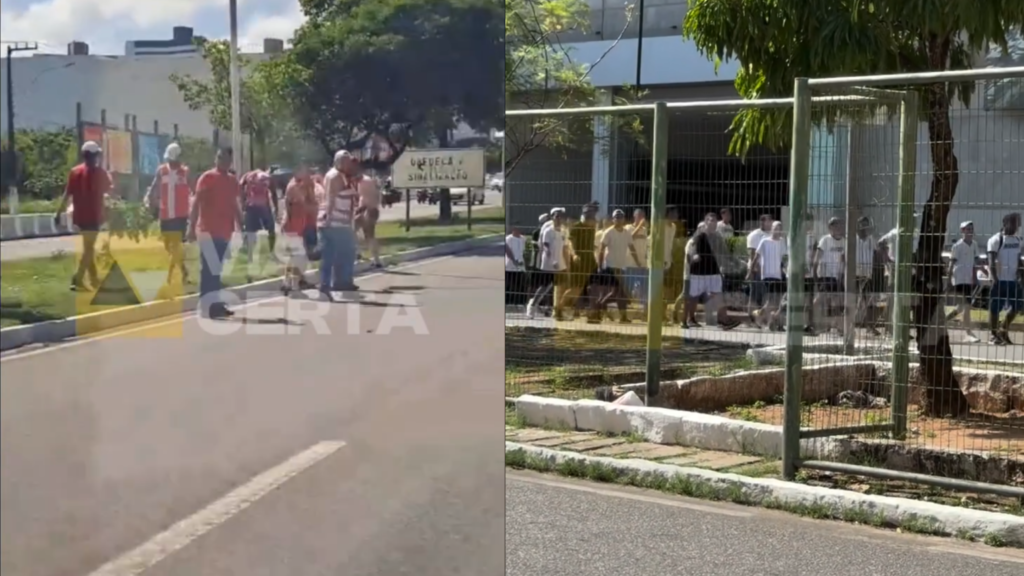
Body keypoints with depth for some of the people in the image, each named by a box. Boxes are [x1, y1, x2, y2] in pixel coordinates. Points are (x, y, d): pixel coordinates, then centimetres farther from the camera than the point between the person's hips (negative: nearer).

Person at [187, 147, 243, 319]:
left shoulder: (233, 181, 14)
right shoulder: (207, 178, -6)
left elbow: (235, 207, 19)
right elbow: (196, 203, -10)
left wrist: (240, 229, 16)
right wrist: (192, 228, -15)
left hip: (225, 232, 7)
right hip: (208, 230, -7)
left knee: (213, 270, 11)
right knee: (212, 269, -11)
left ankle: (208, 304, 15)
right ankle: (212, 304, -10)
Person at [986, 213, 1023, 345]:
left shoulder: (1017, 240, 12)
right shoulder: (996, 240, -10)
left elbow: (1018, 260, 18)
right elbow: (991, 262, -14)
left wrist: (1018, 276, 8)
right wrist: (995, 280, -20)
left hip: (1013, 280, 7)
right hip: (1000, 280, -7)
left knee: (1018, 305, 7)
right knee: (995, 308, -2)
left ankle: (1003, 330, 20)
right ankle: (994, 335, 8)